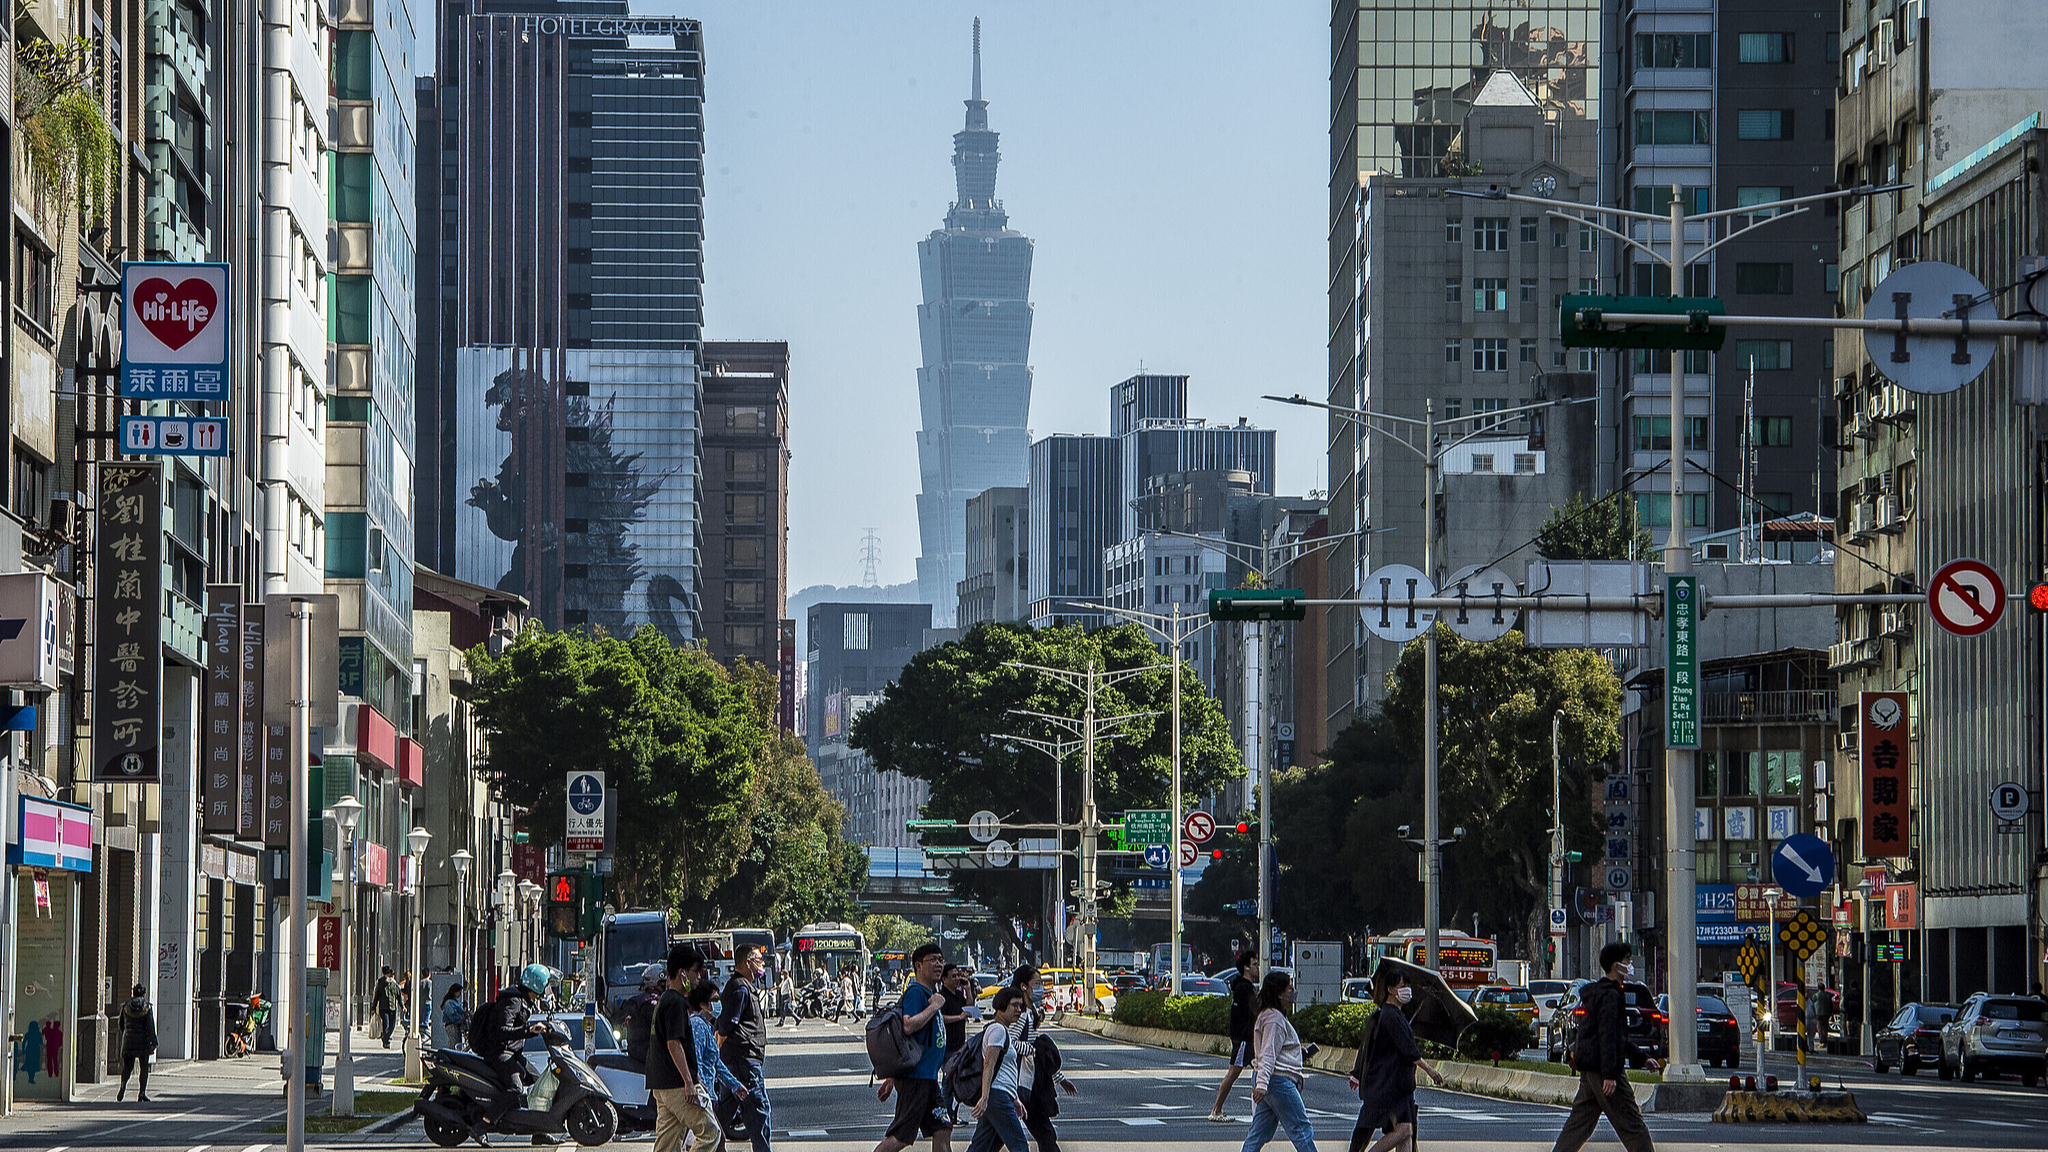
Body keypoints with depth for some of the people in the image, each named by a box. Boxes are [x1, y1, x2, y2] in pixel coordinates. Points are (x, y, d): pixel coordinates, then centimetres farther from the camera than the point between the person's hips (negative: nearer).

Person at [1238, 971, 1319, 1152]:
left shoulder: (1271, 1016, 19)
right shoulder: (1274, 1018, -14)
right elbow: (1268, 1055, -22)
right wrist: (1262, 1084, -28)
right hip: (1278, 1081, -10)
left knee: (1259, 1133, 7)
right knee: (1301, 1130, -3)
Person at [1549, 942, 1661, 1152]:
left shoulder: (1599, 992, 21)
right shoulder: (1610, 995, -12)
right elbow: (1607, 1036, -21)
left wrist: (1642, 1058, 31)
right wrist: (1610, 1074, -25)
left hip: (1588, 1070, 10)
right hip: (1602, 1069, -10)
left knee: (1579, 1123, 8)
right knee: (1631, 1123, -4)